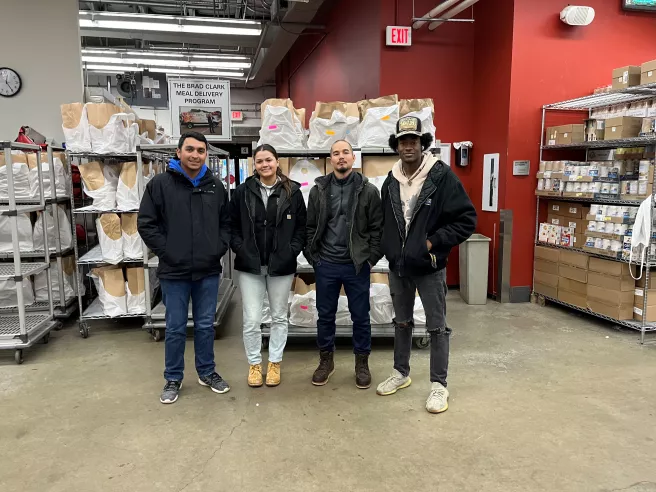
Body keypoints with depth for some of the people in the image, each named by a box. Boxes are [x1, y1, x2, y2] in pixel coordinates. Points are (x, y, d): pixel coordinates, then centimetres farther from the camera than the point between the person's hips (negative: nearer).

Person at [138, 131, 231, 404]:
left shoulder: (216, 186, 5)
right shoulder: (160, 184, -5)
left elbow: (226, 223, 13)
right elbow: (146, 224, -5)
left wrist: (219, 249, 0)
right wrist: (167, 252, -10)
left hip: (208, 270, 3)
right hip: (174, 271, -2)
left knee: (206, 325, 14)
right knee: (175, 328, 9)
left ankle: (207, 372, 30)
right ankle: (173, 379, 25)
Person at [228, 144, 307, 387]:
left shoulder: (292, 191, -1)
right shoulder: (243, 191, 0)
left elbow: (302, 226, 3)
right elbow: (232, 225, 5)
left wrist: (292, 251, -7)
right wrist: (240, 249, -6)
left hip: (281, 266, 0)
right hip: (250, 266, 0)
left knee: (279, 317, 12)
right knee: (251, 320, 3)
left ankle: (275, 363, 29)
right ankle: (254, 364, 23)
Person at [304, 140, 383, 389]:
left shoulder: (368, 190, -2)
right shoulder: (318, 190, 4)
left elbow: (378, 228, -2)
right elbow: (310, 227, 7)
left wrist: (371, 258, -8)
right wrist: (313, 257, 0)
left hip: (357, 265, -2)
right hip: (326, 265, 2)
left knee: (360, 317, 9)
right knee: (325, 315, 13)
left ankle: (362, 362, 26)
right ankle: (326, 360, 30)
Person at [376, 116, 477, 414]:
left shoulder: (442, 176, -12)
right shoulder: (391, 181, 5)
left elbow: (467, 220, -12)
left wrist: (433, 242, -16)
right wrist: (389, 248, 4)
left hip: (429, 266, -5)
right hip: (398, 266, 6)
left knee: (437, 327, 6)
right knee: (401, 322, 19)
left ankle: (439, 384, 20)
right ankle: (401, 373, 36)